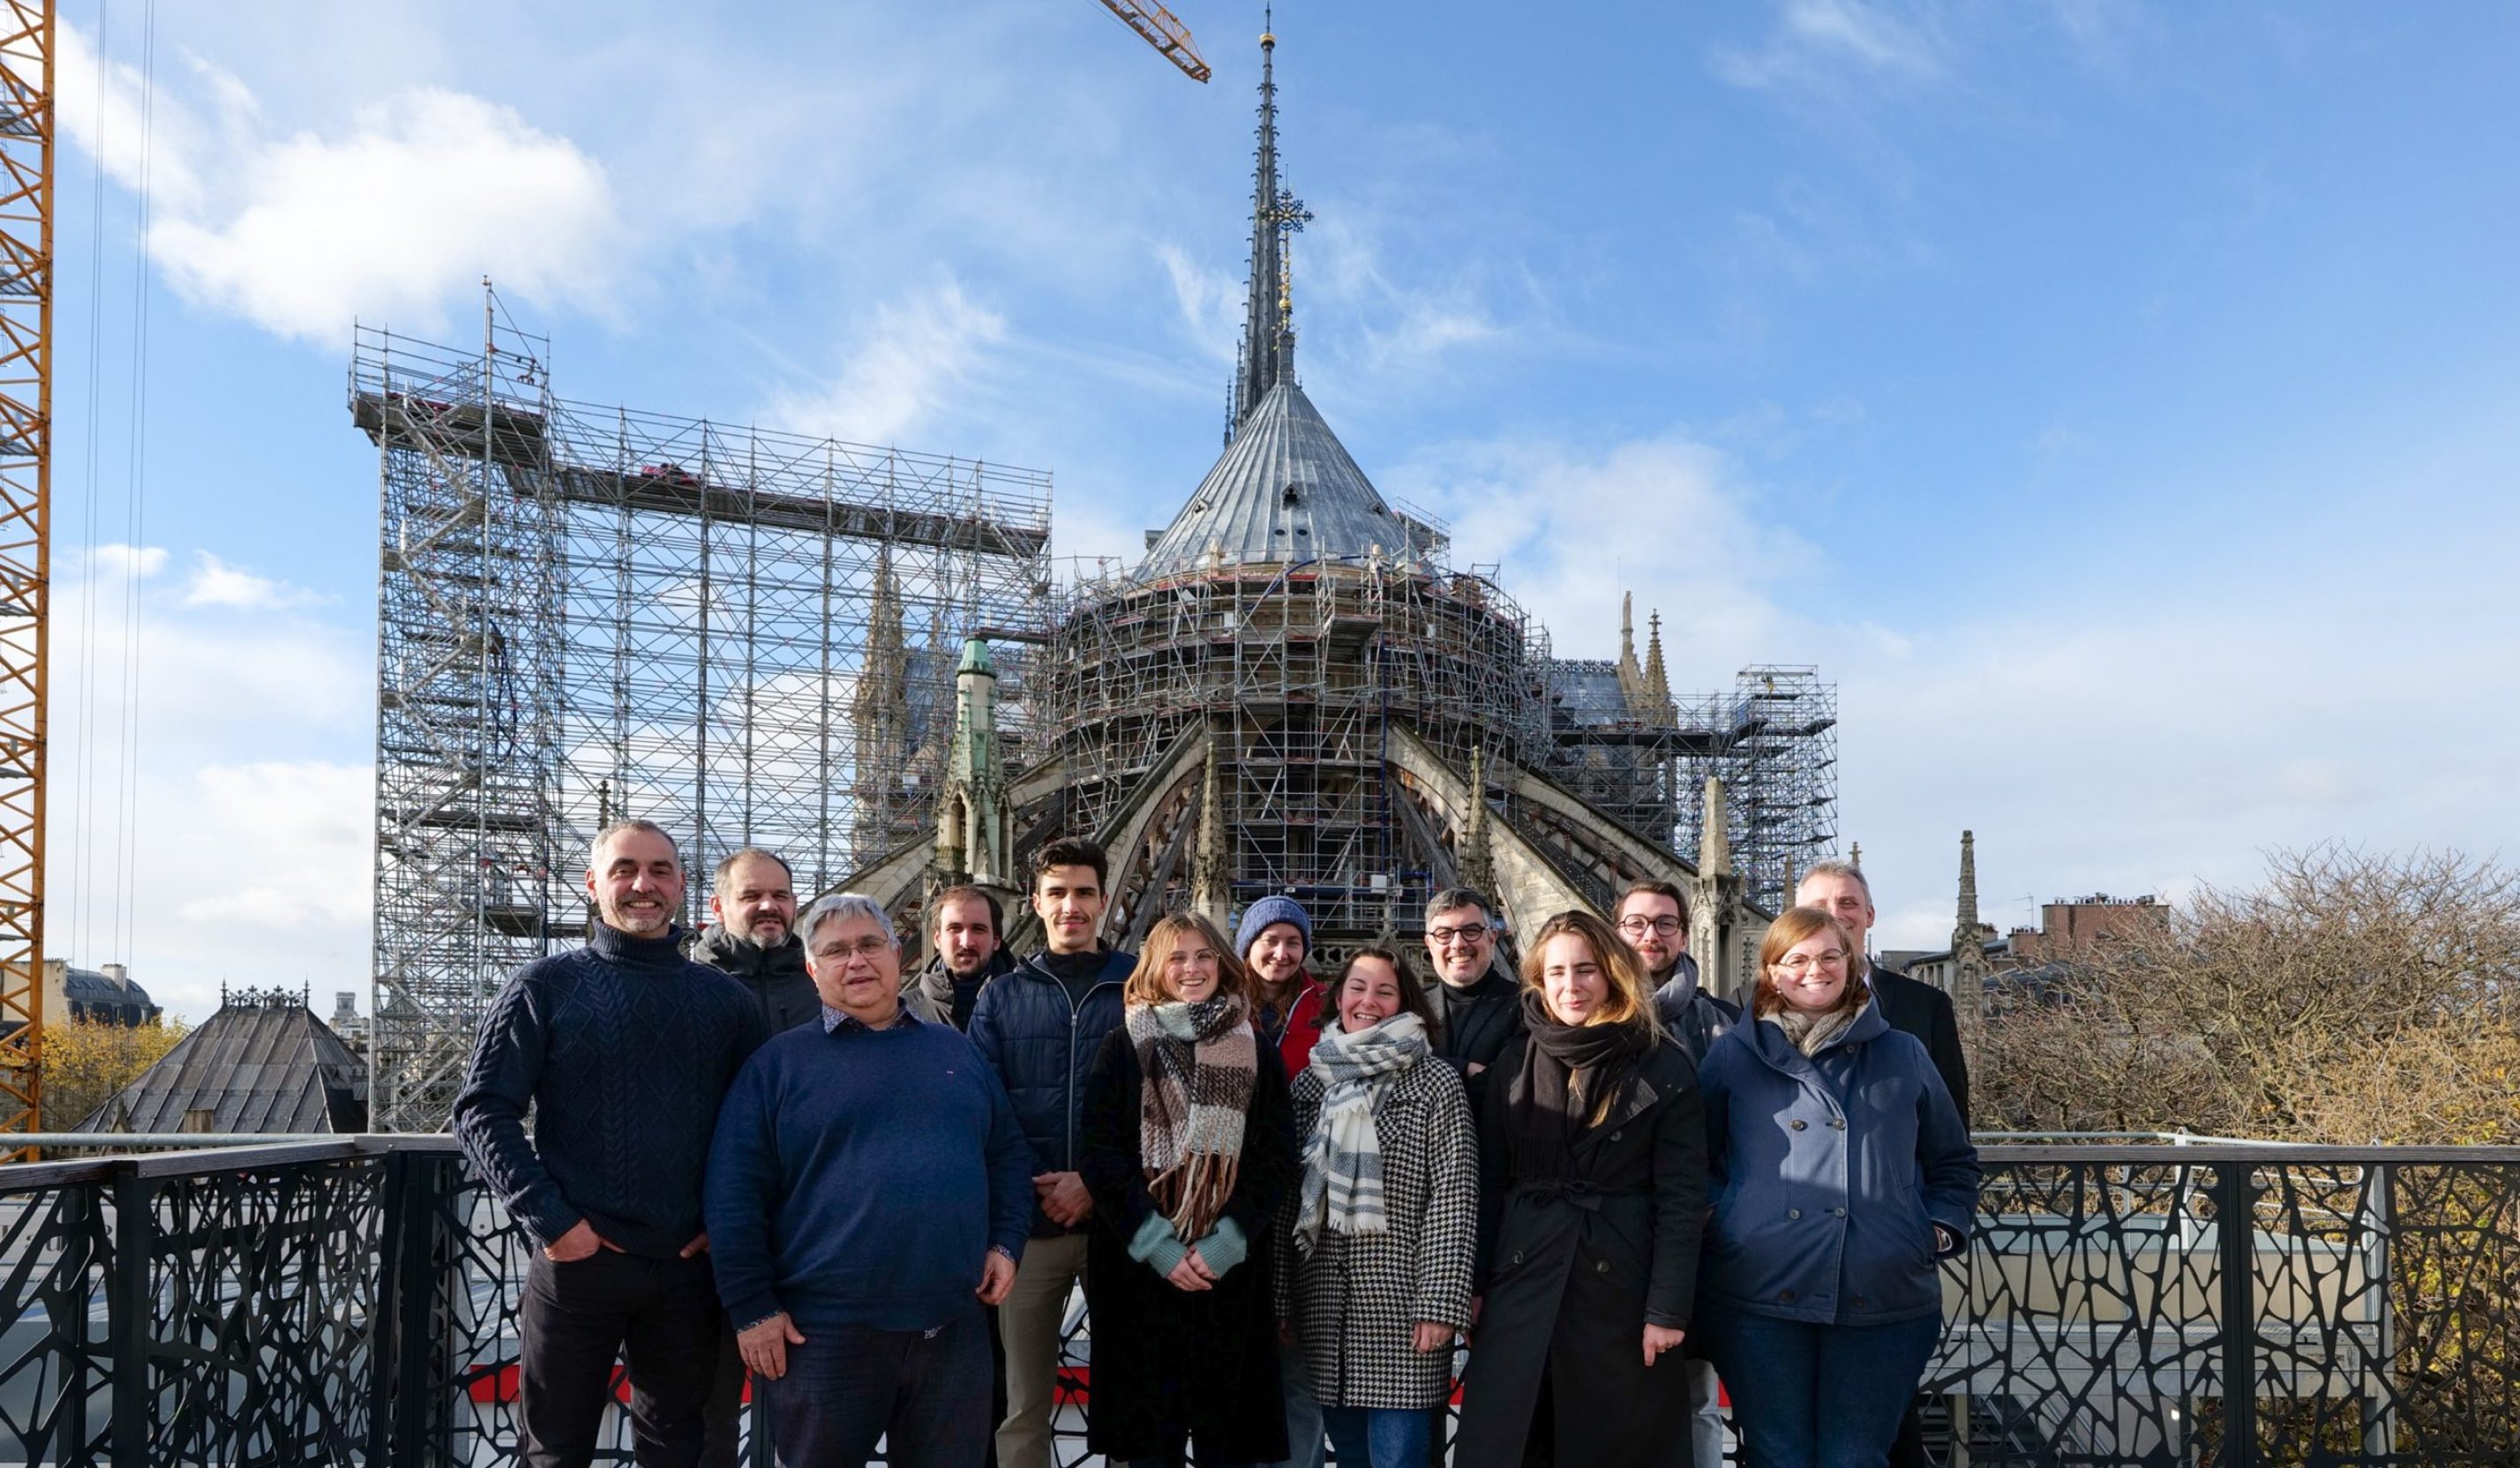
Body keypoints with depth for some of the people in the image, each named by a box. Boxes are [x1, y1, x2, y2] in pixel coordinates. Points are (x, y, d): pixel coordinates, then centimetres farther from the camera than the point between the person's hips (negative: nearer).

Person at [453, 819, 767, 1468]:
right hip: (577, 1259, -2)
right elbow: (483, 1110, -5)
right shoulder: (545, 986, 0)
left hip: (689, 1266, 2)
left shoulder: (725, 998, 7)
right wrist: (549, 1220, -13)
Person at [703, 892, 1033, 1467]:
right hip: (824, 1333, -3)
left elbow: (1008, 1156, 18)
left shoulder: (956, 1051, 13)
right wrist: (752, 1306, -8)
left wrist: (1005, 1242, 5)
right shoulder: (779, 1062, 2)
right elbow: (735, 1192, -3)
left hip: (953, 1327, 3)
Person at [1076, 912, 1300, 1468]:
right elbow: (1098, 1155, -3)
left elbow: (1276, 1158, 2)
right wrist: (1157, 1245, -12)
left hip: (1229, 1268, 1)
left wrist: (1223, 1244, -10)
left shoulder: (1254, 1053, 9)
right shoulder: (1124, 1048, 4)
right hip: (1140, 1265, -1)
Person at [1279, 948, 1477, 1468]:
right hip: (1324, 1304, 4)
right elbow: (1286, 1196, 11)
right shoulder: (1310, 1083, 9)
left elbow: (1454, 1200, -7)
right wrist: (1281, 1299, 8)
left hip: (1401, 1303, -4)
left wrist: (1440, 1303, -14)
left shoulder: (1436, 1084, -3)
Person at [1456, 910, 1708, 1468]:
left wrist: (1668, 1307, -11)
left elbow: (1683, 1198, -6)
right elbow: (1488, 1187, 8)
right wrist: (1473, 1287, 4)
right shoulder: (1513, 1070, 7)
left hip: (1622, 1288, -2)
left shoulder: (1664, 1070, -3)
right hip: (1523, 1286, 3)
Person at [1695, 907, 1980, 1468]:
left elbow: (1955, 1163, 22)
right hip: (1761, 1297, -1)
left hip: (1883, 1302, 1)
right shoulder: (1734, 1055, 10)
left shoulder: (1903, 1056, 14)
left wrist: (1941, 1229, 7)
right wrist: (1716, 1220, 0)